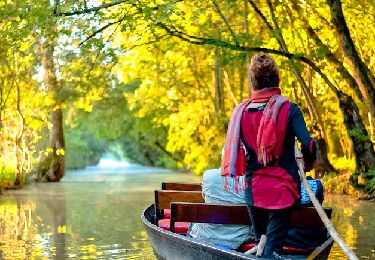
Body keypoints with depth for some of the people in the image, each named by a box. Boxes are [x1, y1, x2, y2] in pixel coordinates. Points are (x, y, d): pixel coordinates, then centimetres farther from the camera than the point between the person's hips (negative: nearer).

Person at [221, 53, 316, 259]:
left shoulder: (241, 111, 0)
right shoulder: (288, 109, -8)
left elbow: (233, 149, 5)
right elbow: (307, 144, -16)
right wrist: (307, 164, 5)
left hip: (253, 189, 3)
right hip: (282, 188, -3)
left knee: (261, 242, 20)